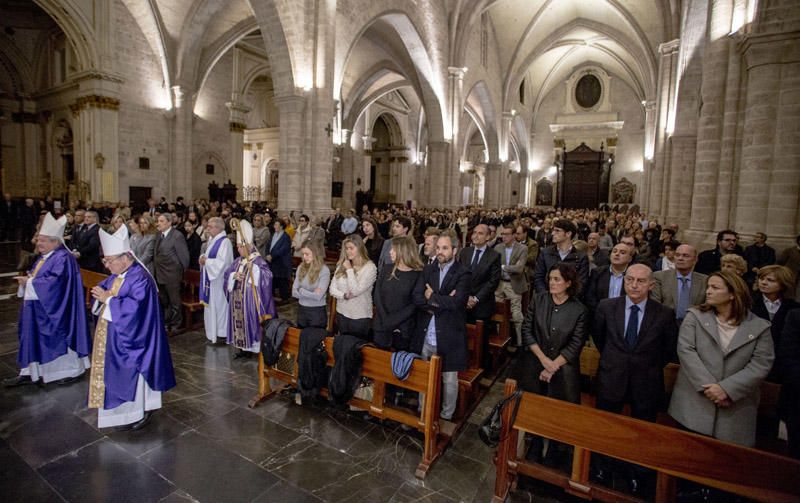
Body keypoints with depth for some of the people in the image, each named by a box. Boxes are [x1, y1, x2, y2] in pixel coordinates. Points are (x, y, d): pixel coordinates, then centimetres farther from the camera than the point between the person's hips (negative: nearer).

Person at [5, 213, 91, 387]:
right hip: (38, 311, 10)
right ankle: (31, 371, 23)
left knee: (58, 338, 1)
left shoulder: (63, 258, -18)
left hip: (54, 312, -10)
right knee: (34, 338, 13)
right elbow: (38, 277, 18)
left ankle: (73, 369, 16)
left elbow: (55, 281, -27)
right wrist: (27, 279, -2)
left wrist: (29, 282, -18)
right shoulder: (44, 257, 12)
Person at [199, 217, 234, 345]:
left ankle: (222, 334, 9)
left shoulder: (225, 242, -17)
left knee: (219, 305, -1)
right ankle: (213, 333, 26)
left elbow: (223, 262, -23)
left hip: (219, 280, -9)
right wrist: (202, 258, -3)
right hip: (210, 278, 9)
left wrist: (206, 261, -16)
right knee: (210, 306, 15)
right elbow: (207, 256, 18)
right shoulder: (211, 240, 11)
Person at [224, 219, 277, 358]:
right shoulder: (238, 261, 12)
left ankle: (252, 347, 9)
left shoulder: (258, 261, -10)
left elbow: (268, 275, -24)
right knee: (239, 320, 11)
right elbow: (226, 274, 11)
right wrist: (234, 276, -9)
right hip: (237, 298, 7)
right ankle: (242, 346, 22)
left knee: (250, 321, -3)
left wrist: (253, 268, -34)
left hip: (250, 299, -7)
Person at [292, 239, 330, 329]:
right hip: (301, 310, 5)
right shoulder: (301, 267, 0)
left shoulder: (324, 270, -14)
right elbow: (294, 292, -1)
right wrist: (310, 294, -13)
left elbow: (318, 296, -18)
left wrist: (301, 290, -7)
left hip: (317, 312, -4)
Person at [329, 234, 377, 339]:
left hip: (360, 317, -5)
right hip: (342, 314, 5)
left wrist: (349, 270, -16)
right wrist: (344, 295, -17)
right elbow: (332, 289, 2)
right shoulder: (341, 265, 3)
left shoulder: (369, 267, -15)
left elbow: (356, 290, -20)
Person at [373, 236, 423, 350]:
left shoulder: (419, 275, -5)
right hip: (382, 328, 3)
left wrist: (392, 322, -15)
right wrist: (386, 321, -10)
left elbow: (414, 305, -9)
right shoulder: (386, 270, 6)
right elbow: (377, 297, 1)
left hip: (404, 330, -3)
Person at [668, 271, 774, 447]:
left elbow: (761, 365, -5)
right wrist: (707, 386, -16)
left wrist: (726, 389, -15)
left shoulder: (759, 327, 3)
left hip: (735, 410, 1)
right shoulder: (694, 316, 1)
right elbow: (685, 351, -7)